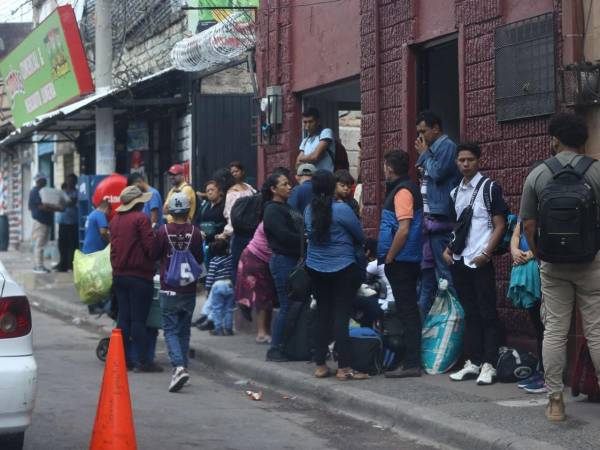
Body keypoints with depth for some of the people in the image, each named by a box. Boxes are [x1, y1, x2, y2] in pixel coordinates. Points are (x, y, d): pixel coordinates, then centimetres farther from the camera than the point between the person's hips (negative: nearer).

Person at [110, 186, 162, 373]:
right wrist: (154, 260, 2)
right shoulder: (140, 218, -12)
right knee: (139, 319, -5)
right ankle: (143, 361, -3)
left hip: (119, 275, 7)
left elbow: (113, 246, 15)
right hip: (139, 274, -7)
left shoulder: (115, 220, 11)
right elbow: (150, 246, -16)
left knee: (123, 317, 11)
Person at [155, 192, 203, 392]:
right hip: (189, 290, 2)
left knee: (170, 330, -1)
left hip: (169, 290, -2)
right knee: (184, 330, 15)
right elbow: (199, 259, 6)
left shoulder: (163, 231, -10)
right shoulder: (195, 233, -6)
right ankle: (182, 367, 20)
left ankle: (179, 367, -20)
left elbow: (154, 254, 2)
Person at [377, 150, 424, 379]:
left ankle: (411, 364, -6)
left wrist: (389, 257, -16)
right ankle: (410, 360, 17)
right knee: (407, 311, 12)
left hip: (400, 261, -10)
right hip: (406, 261, 10)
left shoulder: (402, 191, -15)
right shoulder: (403, 188, 16)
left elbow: (403, 229, -22)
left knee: (407, 311, -7)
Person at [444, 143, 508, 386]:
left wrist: (486, 253, -14)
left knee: (487, 313, -4)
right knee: (470, 313, 10)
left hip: (481, 261, -6)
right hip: (459, 261, 6)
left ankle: (488, 365, -3)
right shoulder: (455, 193, 15)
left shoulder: (490, 188, -3)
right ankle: (473, 363, 14)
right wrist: (448, 248, 8)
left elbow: (499, 225, -5)